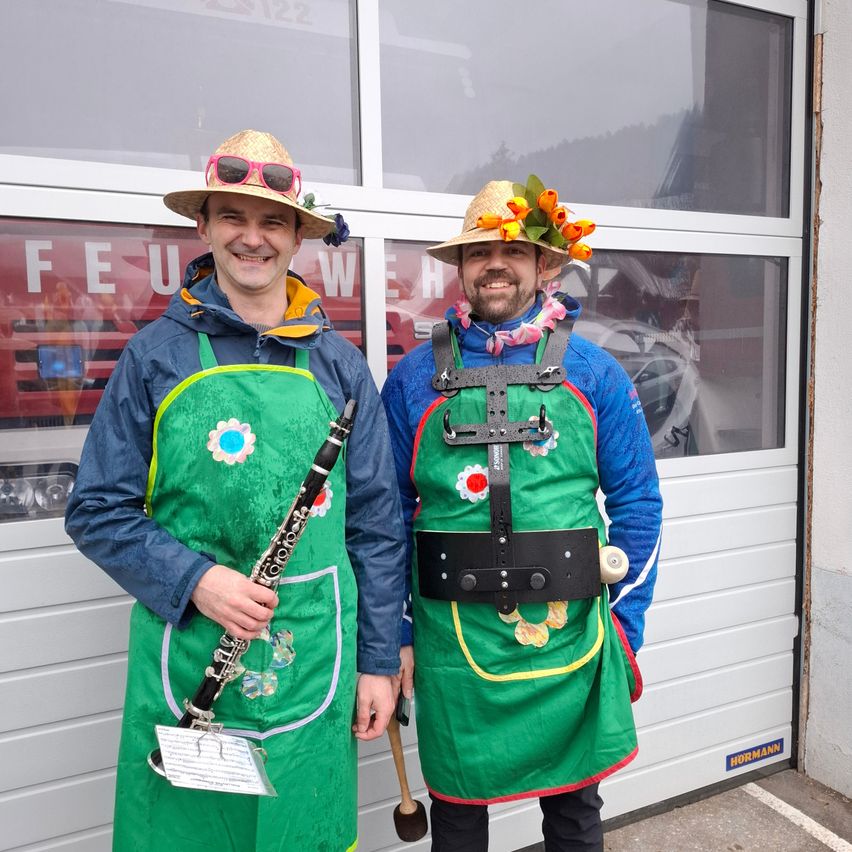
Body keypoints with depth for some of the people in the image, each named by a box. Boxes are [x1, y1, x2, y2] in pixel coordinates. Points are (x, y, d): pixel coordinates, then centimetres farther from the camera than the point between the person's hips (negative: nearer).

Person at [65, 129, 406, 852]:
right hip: (185, 669, -1)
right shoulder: (155, 354, -2)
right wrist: (193, 580, -15)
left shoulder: (339, 364, 2)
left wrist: (379, 661, 3)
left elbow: (375, 522, 3)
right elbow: (97, 511, 1)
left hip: (313, 669, 2)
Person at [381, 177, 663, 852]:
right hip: (451, 638, 0)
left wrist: (625, 629, 1)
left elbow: (637, 502, 3)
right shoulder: (415, 377, 0)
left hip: (568, 637, 0)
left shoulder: (593, 373, 0)